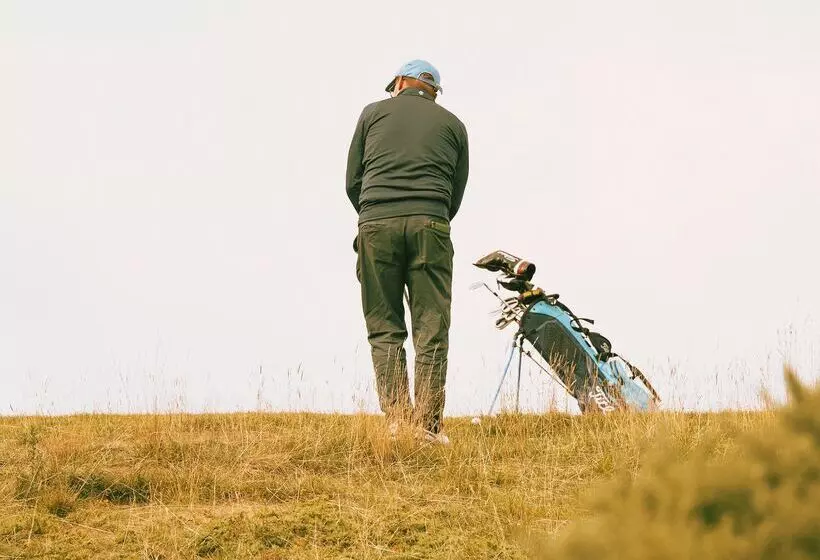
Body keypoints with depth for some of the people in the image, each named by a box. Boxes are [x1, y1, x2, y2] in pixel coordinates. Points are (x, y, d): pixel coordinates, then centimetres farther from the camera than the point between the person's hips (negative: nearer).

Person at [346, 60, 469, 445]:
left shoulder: (374, 113, 16)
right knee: (431, 329, 0)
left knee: (384, 329, 4)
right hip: (430, 225, 0)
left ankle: (396, 420, -5)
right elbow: (456, 194, 16)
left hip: (376, 225, 0)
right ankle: (428, 424, -6)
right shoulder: (452, 125, 19)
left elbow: (353, 182, 14)